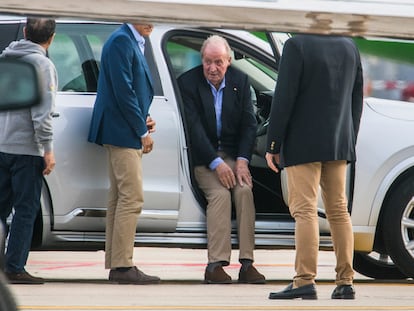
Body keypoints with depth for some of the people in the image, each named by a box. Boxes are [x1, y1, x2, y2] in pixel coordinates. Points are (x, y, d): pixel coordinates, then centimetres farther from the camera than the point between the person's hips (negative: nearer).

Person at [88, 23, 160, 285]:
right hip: (123, 134, -10)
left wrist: (144, 119, 7)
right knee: (132, 197, -12)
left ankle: (116, 265, 13)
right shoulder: (121, 41, -12)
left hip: (128, 134, 10)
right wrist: (143, 131, -15)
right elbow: (123, 90, -18)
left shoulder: (134, 43, 18)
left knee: (121, 199, 10)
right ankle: (122, 266, -13)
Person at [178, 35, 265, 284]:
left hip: (232, 154, 3)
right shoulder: (188, 82, -8)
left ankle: (247, 263, -26)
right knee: (220, 193, -27)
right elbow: (194, 128, -14)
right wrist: (216, 163, -21)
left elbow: (249, 124, 3)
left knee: (244, 191, -23)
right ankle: (216, 264, -30)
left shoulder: (240, 81, 3)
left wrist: (242, 160, -11)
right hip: (202, 156, -3)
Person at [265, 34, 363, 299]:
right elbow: (357, 98, 12)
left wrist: (273, 145, -7)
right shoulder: (350, 47, 7)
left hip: (304, 143, -6)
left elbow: (284, 98, -14)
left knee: (304, 210, -7)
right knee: (339, 210, 9)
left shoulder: (297, 45, -12)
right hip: (339, 144, 6)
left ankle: (305, 281, -13)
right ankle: (345, 282, 7)